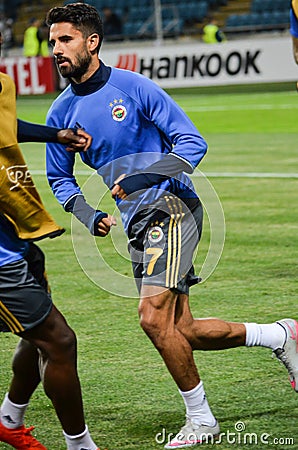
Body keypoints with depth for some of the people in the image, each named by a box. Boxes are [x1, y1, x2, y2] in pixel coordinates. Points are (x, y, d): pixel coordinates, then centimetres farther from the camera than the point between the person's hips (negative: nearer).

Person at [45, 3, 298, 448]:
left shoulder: (133, 86, -9)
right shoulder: (61, 112, 7)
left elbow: (193, 142, -8)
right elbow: (60, 178, 20)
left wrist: (141, 177, -20)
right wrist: (86, 213, 1)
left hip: (171, 207, -7)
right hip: (136, 226, 7)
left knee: (154, 316, -20)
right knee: (182, 331, 5)